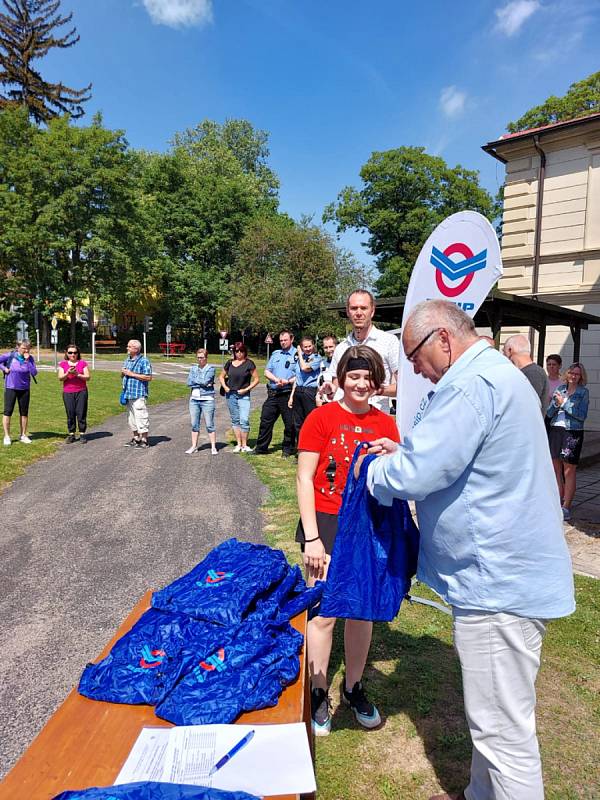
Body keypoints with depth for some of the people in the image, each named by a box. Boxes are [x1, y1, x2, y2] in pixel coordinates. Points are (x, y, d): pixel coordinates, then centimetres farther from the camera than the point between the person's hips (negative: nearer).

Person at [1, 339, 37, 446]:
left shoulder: (30, 358, -4)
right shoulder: (10, 356, -9)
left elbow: (34, 373, -12)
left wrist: (27, 360, -19)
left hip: (24, 389, 2)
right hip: (10, 388, -2)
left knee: (24, 412, 9)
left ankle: (23, 435, 21)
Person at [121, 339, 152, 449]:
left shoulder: (144, 361, -9)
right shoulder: (127, 360, 17)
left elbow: (148, 377, -16)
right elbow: (123, 375, 27)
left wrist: (132, 374, -16)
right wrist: (123, 373, 2)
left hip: (139, 394, -8)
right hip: (128, 394, 9)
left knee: (141, 417, -7)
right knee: (131, 418, 14)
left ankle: (144, 441, 0)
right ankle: (135, 438, 25)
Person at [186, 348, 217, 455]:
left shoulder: (210, 368, -2)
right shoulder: (194, 368, 12)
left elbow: (205, 381, -16)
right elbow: (189, 382, -1)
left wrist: (195, 380, -1)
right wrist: (202, 382, -10)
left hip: (207, 399, -5)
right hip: (194, 399, 5)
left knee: (209, 425, -2)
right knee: (194, 424, 9)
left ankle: (213, 447, 6)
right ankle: (194, 446, 17)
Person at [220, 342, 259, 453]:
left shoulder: (249, 363, -4)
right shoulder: (230, 363, 7)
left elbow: (256, 379, -3)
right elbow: (221, 376, 20)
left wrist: (246, 389, -11)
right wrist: (224, 386, 2)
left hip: (244, 395, -4)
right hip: (230, 394, 4)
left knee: (244, 420, -11)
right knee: (235, 420, 9)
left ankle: (244, 445, 0)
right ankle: (238, 444, 17)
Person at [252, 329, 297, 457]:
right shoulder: (275, 354, 15)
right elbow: (267, 371, 12)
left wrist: (288, 381, -20)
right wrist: (276, 379, -6)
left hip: (288, 394, -5)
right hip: (273, 393, 5)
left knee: (289, 423, 4)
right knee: (265, 420, 7)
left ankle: (287, 449, 18)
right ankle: (261, 448, 17)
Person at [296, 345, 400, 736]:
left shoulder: (386, 424, 3)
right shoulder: (322, 418, -8)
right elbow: (305, 478, -9)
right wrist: (311, 538, -12)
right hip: (327, 524, -3)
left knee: (362, 611, 15)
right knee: (324, 612, 3)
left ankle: (354, 687, 35)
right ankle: (318, 693, 25)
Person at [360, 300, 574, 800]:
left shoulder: (471, 384, -22)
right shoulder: (499, 375, 14)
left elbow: (415, 475, -25)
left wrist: (374, 470, -5)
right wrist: (403, 452, 10)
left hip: (499, 582, -11)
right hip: (503, 572, 11)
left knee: (503, 731, 5)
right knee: (494, 717, 25)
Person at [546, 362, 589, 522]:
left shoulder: (583, 391, -1)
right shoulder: (559, 388, 9)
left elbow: (582, 415, -12)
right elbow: (549, 413, 7)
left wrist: (564, 404, -13)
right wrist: (555, 403, -12)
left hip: (572, 432, -4)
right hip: (555, 430, 4)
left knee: (569, 470, -1)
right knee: (556, 469, 9)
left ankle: (566, 507, 5)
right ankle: (558, 501, 20)